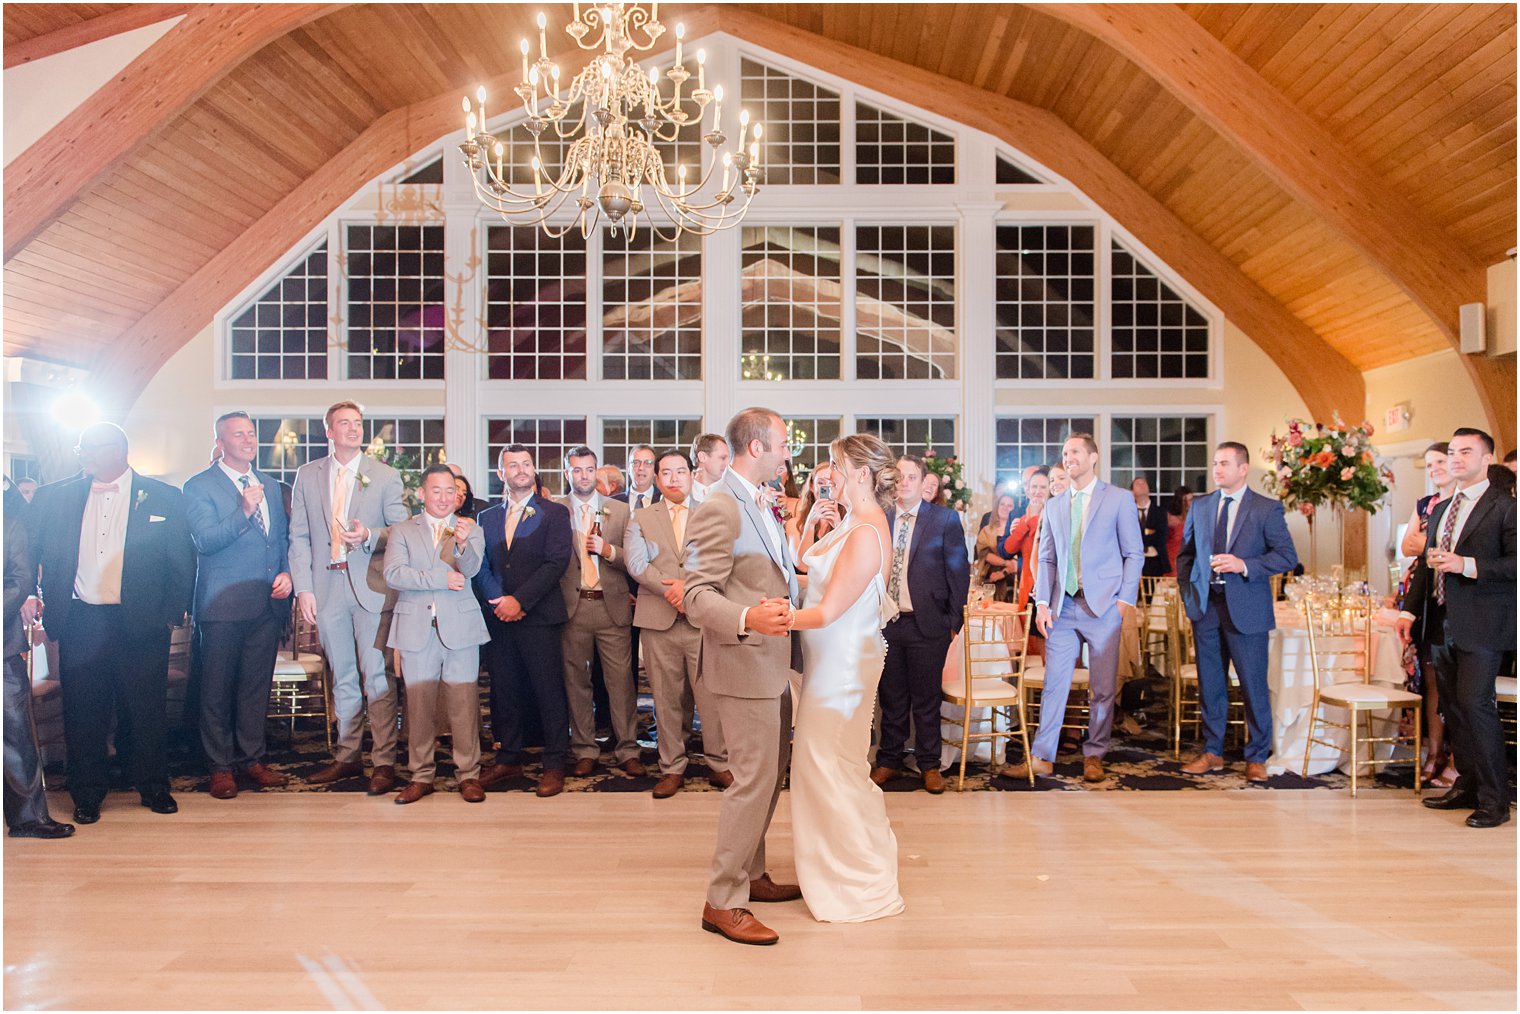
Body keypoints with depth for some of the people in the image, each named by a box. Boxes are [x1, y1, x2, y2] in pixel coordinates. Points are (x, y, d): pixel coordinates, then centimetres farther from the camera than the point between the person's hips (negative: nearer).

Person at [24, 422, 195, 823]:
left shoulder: (163, 498, 2)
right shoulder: (53, 497, 9)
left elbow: (183, 561, 2)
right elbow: (29, 551, 11)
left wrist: (172, 614, -4)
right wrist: (27, 592, -5)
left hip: (141, 623, -2)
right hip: (79, 622, 2)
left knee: (147, 711, 6)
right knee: (83, 713, 7)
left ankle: (154, 788, 21)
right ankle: (86, 795, 21)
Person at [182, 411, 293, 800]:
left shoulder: (271, 486, 15)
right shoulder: (200, 487, -2)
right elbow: (205, 541, -13)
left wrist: (286, 573, 3)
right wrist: (243, 512, -25)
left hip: (268, 603, 5)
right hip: (224, 604, -5)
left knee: (257, 685, 10)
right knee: (218, 688, 3)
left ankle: (251, 759, 21)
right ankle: (221, 766, 14)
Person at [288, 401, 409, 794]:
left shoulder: (386, 476, 4)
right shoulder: (308, 475, 10)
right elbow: (299, 537, 7)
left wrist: (369, 536, -16)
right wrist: (303, 589, -1)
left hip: (372, 588, -2)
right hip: (327, 589, 3)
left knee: (376, 677, -4)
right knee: (342, 678, 12)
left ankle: (383, 762, 3)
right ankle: (347, 757, 23)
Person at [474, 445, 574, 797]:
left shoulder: (554, 513, 2)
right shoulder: (487, 517, 15)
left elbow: (557, 562, -8)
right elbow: (481, 566, 9)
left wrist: (519, 600, -14)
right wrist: (498, 601, -9)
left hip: (538, 617, -4)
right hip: (498, 619, 4)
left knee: (549, 692, -1)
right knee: (503, 691, 10)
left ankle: (554, 765, 7)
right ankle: (509, 759, 23)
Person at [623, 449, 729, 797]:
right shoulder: (640, 518, 12)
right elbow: (636, 564, -2)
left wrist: (690, 586, -14)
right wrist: (672, 591, -12)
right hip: (659, 622, 1)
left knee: (711, 694, -1)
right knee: (666, 699, 5)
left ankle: (719, 764, 12)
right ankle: (672, 767, 16)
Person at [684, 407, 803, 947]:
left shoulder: (761, 505, 13)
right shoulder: (718, 508, -18)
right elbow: (698, 595, -23)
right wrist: (747, 617, -38)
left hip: (773, 663, 10)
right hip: (744, 664, -10)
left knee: (769, 775, 18)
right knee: (753, 780, -5)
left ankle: (751, 874, 32)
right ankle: (723, 902, 6)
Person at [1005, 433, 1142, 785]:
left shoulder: (1119, 499, 1)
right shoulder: (1054, 506, 13)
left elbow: (1134, 554, 1)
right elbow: (1046, 559, 13)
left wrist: (1125, 600, -8)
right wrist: (1042, 602, 1)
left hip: (1103, 606, -3)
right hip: (1063, 607, 3)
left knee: (1103, 688, 5)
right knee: (1054, 684, 3)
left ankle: (1094, 756, 18)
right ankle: (1041, 758, 8)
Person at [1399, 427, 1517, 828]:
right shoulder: (1440, 510, 19)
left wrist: (1467, 565, -22)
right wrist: (1410, 610, 16)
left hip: (1481, 625, -8)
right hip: (1442, 625, 8)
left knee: (1475, 704, -12)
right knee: (1453, 706, 11)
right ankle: (1467, 785, 22)